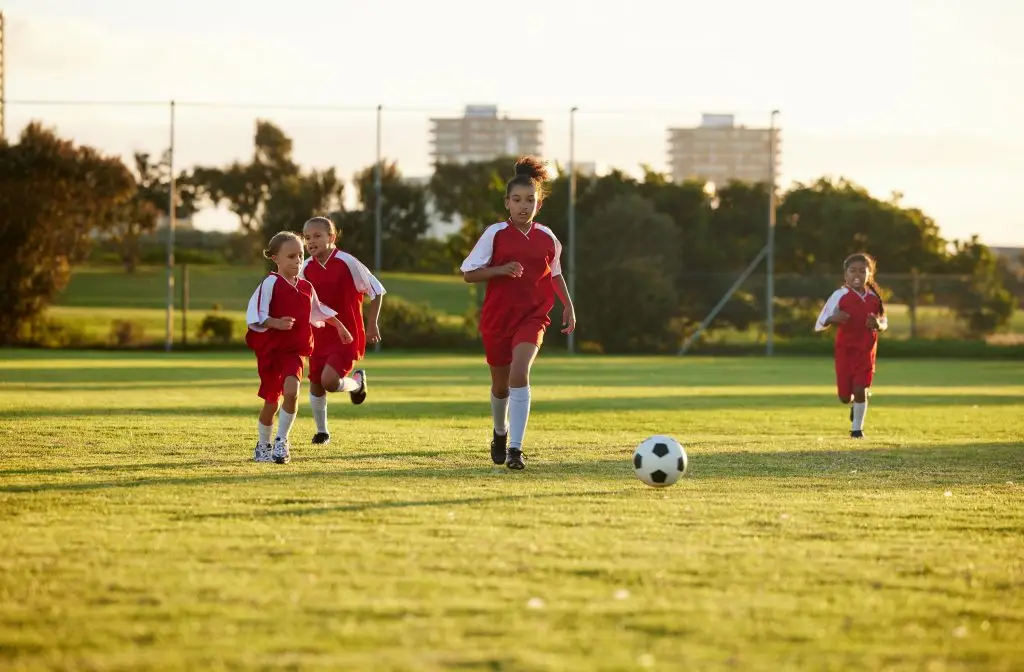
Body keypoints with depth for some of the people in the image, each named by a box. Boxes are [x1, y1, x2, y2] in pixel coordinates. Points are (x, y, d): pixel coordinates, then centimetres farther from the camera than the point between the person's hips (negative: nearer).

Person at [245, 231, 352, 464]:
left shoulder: (305, 287, 8)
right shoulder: (270, 283, -10)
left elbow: (318, 310, 27)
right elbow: (254, 316, -16)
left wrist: (339, 326, 31)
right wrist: (276, 323, -30)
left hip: (294, 350, 3)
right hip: (270, 349, -3)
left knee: (291, 391, -22)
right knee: (271, 401, 6)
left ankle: (281, 440, -7)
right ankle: (263, 446, 28)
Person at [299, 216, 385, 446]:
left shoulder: (346, 263, -16)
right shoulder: (306, 268, -1)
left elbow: (376, 290, -7)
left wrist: (371, 324, -6)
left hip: (347, 334, -5)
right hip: (319, 335, 5)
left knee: (329, 381, -21)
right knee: (315, 383, 7)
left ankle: (357, 382, 13)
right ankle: (321, 431, 26)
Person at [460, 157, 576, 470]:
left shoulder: (547, 238, 2)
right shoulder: (495, 233, -6)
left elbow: (555, 273, 19)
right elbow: (469, 273, -5)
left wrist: (568, 305, 13)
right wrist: (501, 270, -20)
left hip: (532, 316, 0)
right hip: (498, 316, 0)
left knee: (519, 373, -24)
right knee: (501, 384, 13)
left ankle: (515, 448, -25)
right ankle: (500, 434, 44)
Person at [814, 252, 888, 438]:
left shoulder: (874, 298, 0)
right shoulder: (840, 296, -8)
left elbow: (885, 323, 13)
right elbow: (819, 325, -7)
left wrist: (878, 324, -12)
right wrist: (832, 319, -30)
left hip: (866, 351, 1)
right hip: (844, 350, -1)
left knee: (860, 390, -10)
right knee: (845, 397, 2)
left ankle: (857, 428, 9)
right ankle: (856, 402, 39)